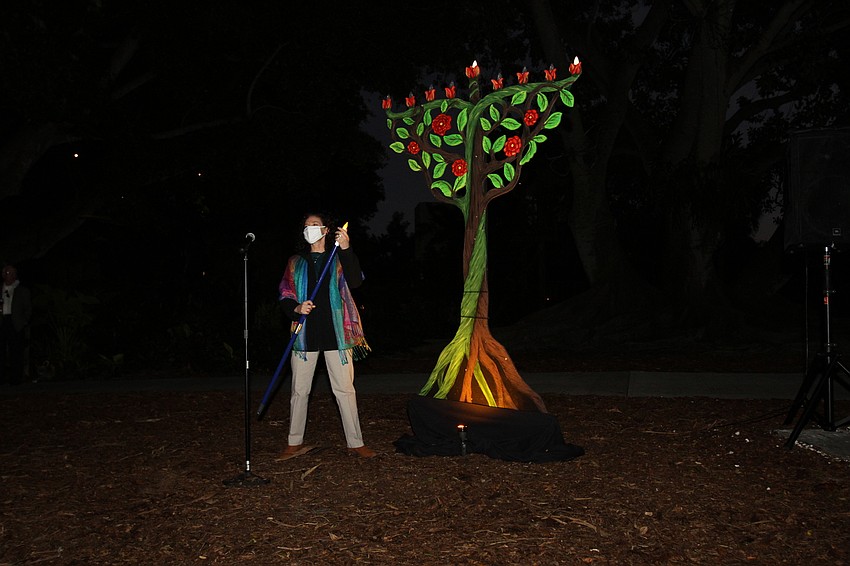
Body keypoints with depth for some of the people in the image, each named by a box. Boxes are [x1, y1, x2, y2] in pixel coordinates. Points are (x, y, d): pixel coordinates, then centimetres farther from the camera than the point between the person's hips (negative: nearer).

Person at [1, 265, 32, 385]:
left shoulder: (22, 291, 11)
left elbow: (28, 309, 7)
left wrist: (24, 323, -3)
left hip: (15, 324, -3)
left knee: (15, 352, -5)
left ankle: (15, 378, -3)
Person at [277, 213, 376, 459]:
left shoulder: (339, 258, 6)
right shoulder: (296, 262, 12)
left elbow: (355, 281, -11)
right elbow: (285, 296, 11)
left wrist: (346, 250, -22)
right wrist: (297, 308, -11)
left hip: (335, 333, -2)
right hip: (305, 334, 2)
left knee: (345, 389, -1)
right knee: (299, 390, 7)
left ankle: (355, 443, 7)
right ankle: (295, 443, 19)